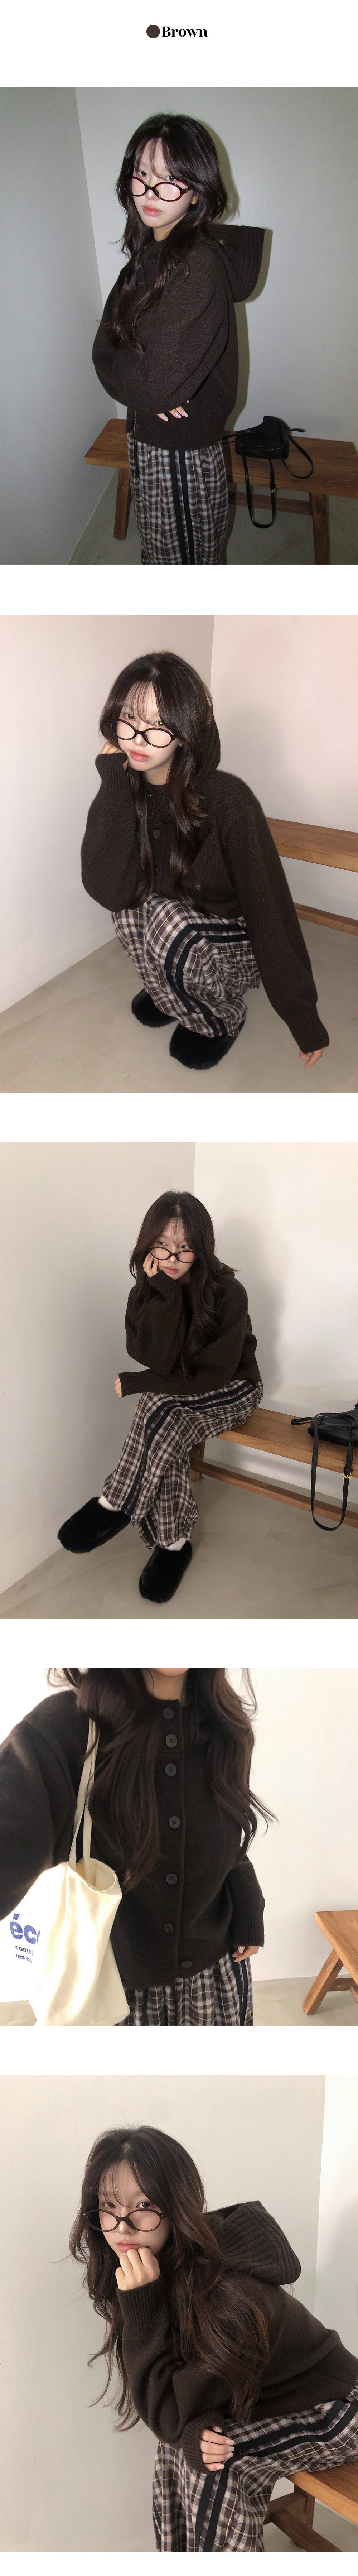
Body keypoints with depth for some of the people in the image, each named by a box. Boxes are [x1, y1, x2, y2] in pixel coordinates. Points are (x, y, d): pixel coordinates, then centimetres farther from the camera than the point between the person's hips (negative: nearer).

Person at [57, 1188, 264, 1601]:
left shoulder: (228, 1294, -22)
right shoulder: (147, 1291, -10)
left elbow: (214, 1375, -22)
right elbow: (158, 1360, -22)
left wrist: (138, 1383, -19)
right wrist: (164, 1291, -30)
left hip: (231, 1393, -3)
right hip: (171, 1392, 3)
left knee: (160, 1411, -31)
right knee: (166, 1435, -30)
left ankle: (114, 1505, -19)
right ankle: (173, 1542, -20)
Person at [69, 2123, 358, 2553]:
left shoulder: (231, 2296, -36)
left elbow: (166, 2414, -28)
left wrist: (140, 2304, -36)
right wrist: (192, 2432, -28)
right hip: (263, 2402, 8)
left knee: (220, 2467, -23)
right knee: (179, 2448, -8)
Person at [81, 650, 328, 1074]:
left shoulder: (228, 801, -26)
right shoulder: (126, 791, -11)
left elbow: (269, 908, -22)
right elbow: (108, 891, -26)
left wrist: (303, 1018, -20)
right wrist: (113, 783, -28)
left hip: (236, 949, -5)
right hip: (176, 942, 5)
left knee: (171, 921, -32)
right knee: (130, 901, -23)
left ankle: (224, 1014, -3)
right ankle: (172, 993, 5)